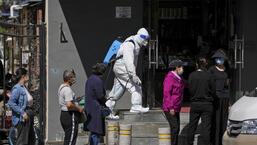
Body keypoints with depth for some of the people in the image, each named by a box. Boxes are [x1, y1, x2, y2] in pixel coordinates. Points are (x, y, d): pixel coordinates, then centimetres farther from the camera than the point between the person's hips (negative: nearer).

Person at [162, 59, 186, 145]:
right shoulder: (169, 78, -14)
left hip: (176, 109, 9)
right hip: (169, 109, -9)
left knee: (176, 128, 8)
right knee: (174, 127, -14)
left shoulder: (178, 79, 16)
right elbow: (166, 93, -19)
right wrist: (171, 108, -22)